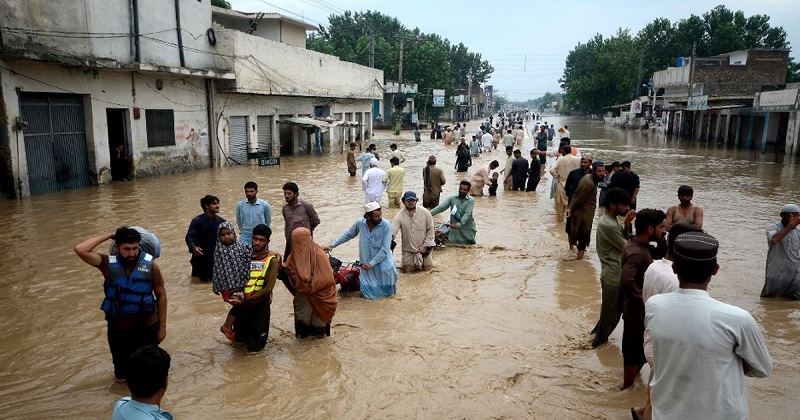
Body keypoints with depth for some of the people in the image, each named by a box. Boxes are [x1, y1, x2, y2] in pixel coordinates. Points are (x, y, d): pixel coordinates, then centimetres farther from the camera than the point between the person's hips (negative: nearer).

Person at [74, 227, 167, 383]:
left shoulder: (150, 264, -12)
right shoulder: (108, 263, -10)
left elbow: (161, 295, -5)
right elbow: (80, 250, -24)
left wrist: (162, 326, -3)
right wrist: (109, 235, -18)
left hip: (147, 327, -1)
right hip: (118, 328, 1)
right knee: (122, 375, 21)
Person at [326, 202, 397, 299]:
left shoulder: (386, 225, -19)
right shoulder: (360, 223, -11)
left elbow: (385, 248, -19)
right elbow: (348, 235, 8)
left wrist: (372, 263, -20)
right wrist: (332, 245, 5)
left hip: (383, 260, 0)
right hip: (366, 263, 1)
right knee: (370, 293, 2)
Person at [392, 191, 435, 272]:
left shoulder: (425, 212, -11)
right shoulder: (399, 216, -15)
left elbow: (430, 230, -5)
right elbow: (392, 233, -20)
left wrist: (425, 245, -9)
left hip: (423, 247, 0)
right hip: (408, 249, 0)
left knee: (427, 266, 2)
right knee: (408, 269, 0)